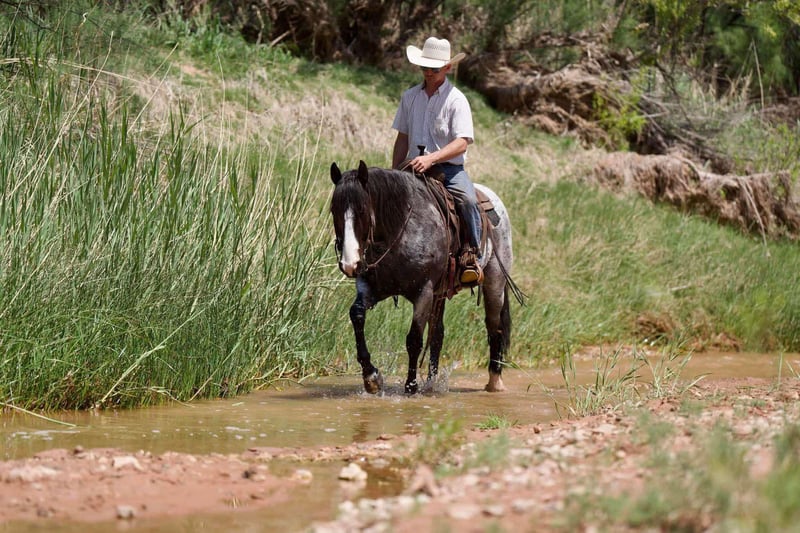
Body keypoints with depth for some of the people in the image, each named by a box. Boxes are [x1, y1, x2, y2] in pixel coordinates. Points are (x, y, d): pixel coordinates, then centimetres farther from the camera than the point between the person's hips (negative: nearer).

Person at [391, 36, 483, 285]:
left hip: (449, 168, -4)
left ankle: (473, 258, -27)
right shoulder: (410, 97, 12)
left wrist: (431, 158, -28)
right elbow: (402, 138, 18)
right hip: (414, 168, 5)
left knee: (468, 200, -31)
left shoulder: (456, 100, -4)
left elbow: (461, 143, -14)